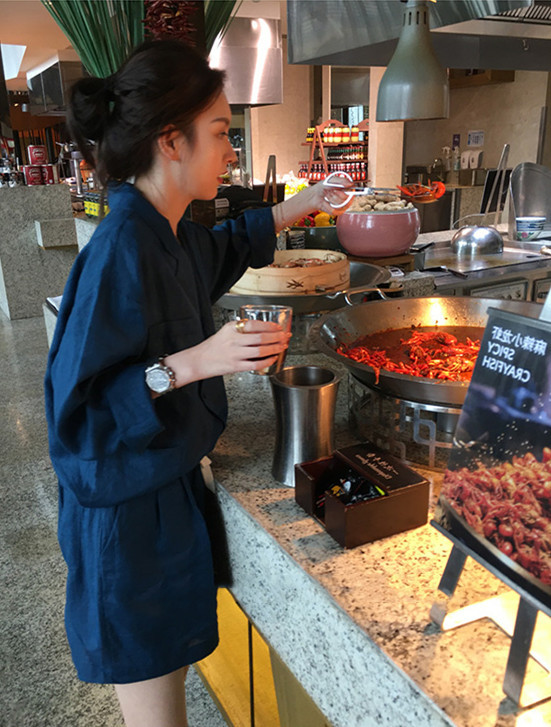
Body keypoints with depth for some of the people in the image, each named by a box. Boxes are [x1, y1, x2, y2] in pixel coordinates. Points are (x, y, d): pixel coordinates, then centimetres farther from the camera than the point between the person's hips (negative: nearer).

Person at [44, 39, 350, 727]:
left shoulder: (171, 234, 2)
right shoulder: (119, 251, -25)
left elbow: (224, 246, 26)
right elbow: (77, 403, -24)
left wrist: (301, 205, 24)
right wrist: (193, 362, -31)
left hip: (169, 486, 8)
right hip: (127, 508, -8)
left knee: (168, 667, 25)